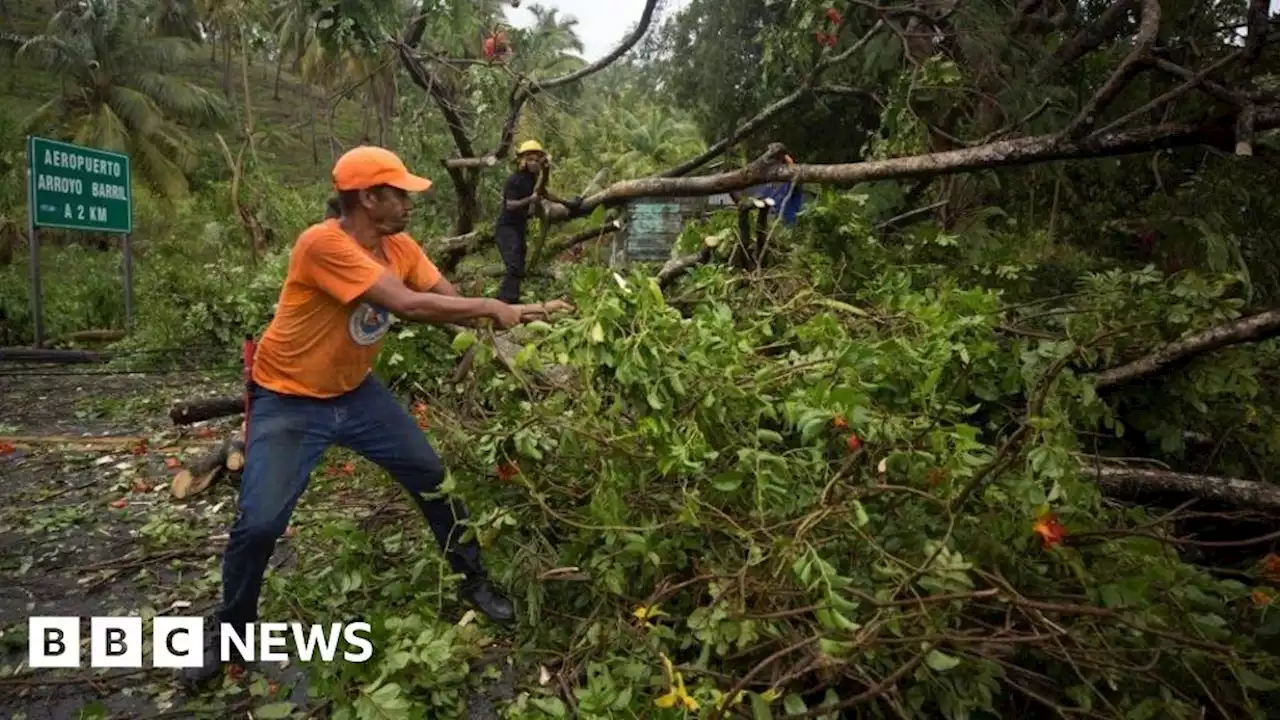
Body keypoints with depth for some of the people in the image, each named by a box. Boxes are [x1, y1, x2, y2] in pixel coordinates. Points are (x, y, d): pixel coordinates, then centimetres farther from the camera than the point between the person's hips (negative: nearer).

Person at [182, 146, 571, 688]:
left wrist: (508, 319, -23)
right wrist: (493, 308, -28)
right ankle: (228, 631, 21)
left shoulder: (399, 247, -5)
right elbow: (409, 304, -36)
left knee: (433, 476, 4)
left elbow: (452, 302, -7)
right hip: (288, 402, -6)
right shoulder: (324, 244, -30)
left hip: (356, 392, 7)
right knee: (259, 523, -8)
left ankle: (473, 581, 23)